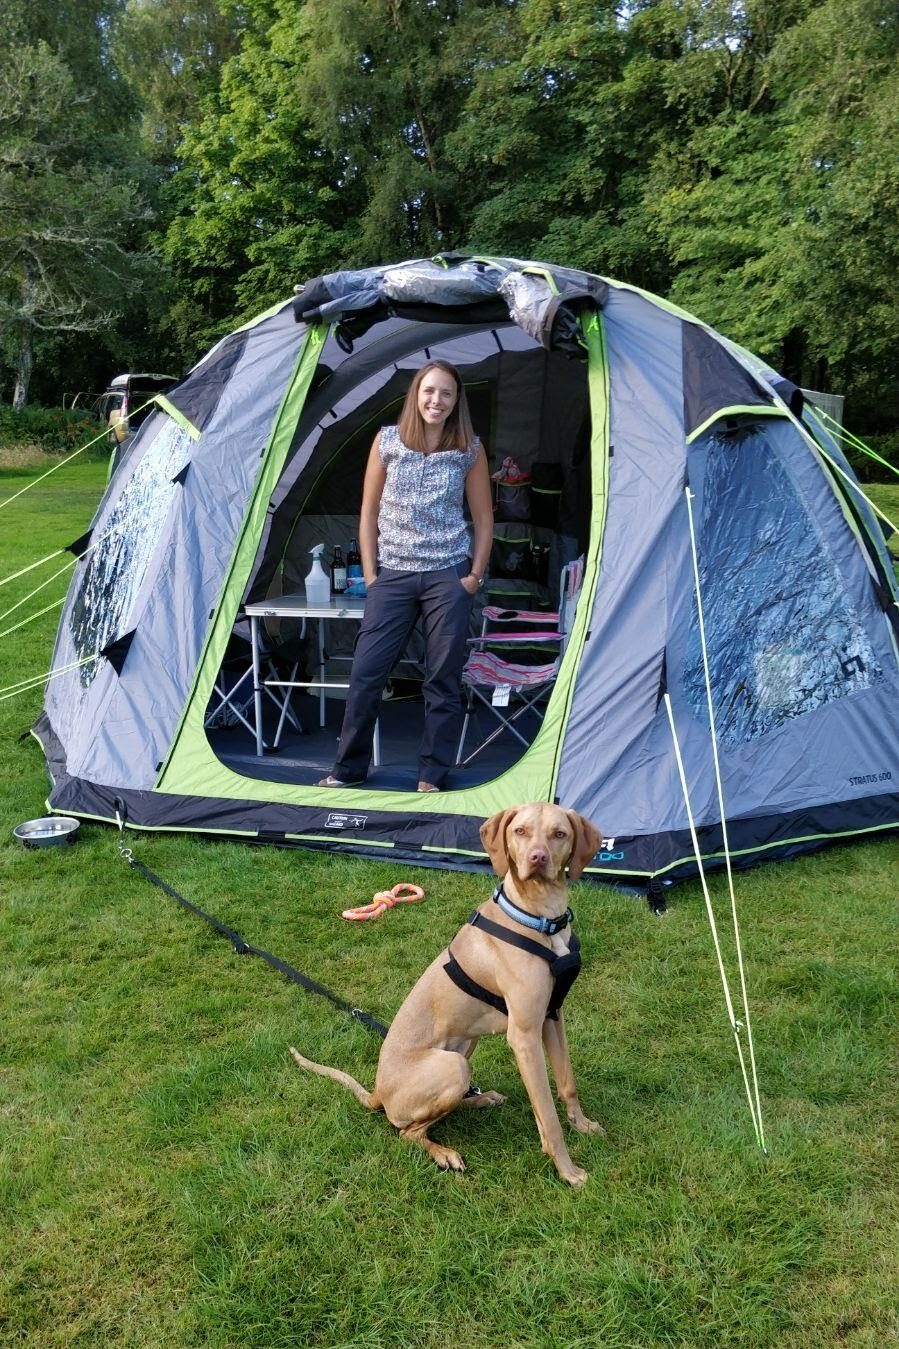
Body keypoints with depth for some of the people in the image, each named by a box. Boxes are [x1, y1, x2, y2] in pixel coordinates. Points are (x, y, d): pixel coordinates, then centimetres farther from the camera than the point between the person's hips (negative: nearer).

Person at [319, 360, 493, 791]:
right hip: (393, 575, 1)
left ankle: (432, 776, 14)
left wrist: (475, 575, 0)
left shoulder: (470, 450, 2)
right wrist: (370, 573, 2)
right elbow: (368, 513, 7)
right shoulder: (387, 441, 3)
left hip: (448, 576, -1)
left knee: (443, 679, 3)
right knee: (366, 671, -1)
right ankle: (348, 768, 14)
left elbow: (483, 519, 8)